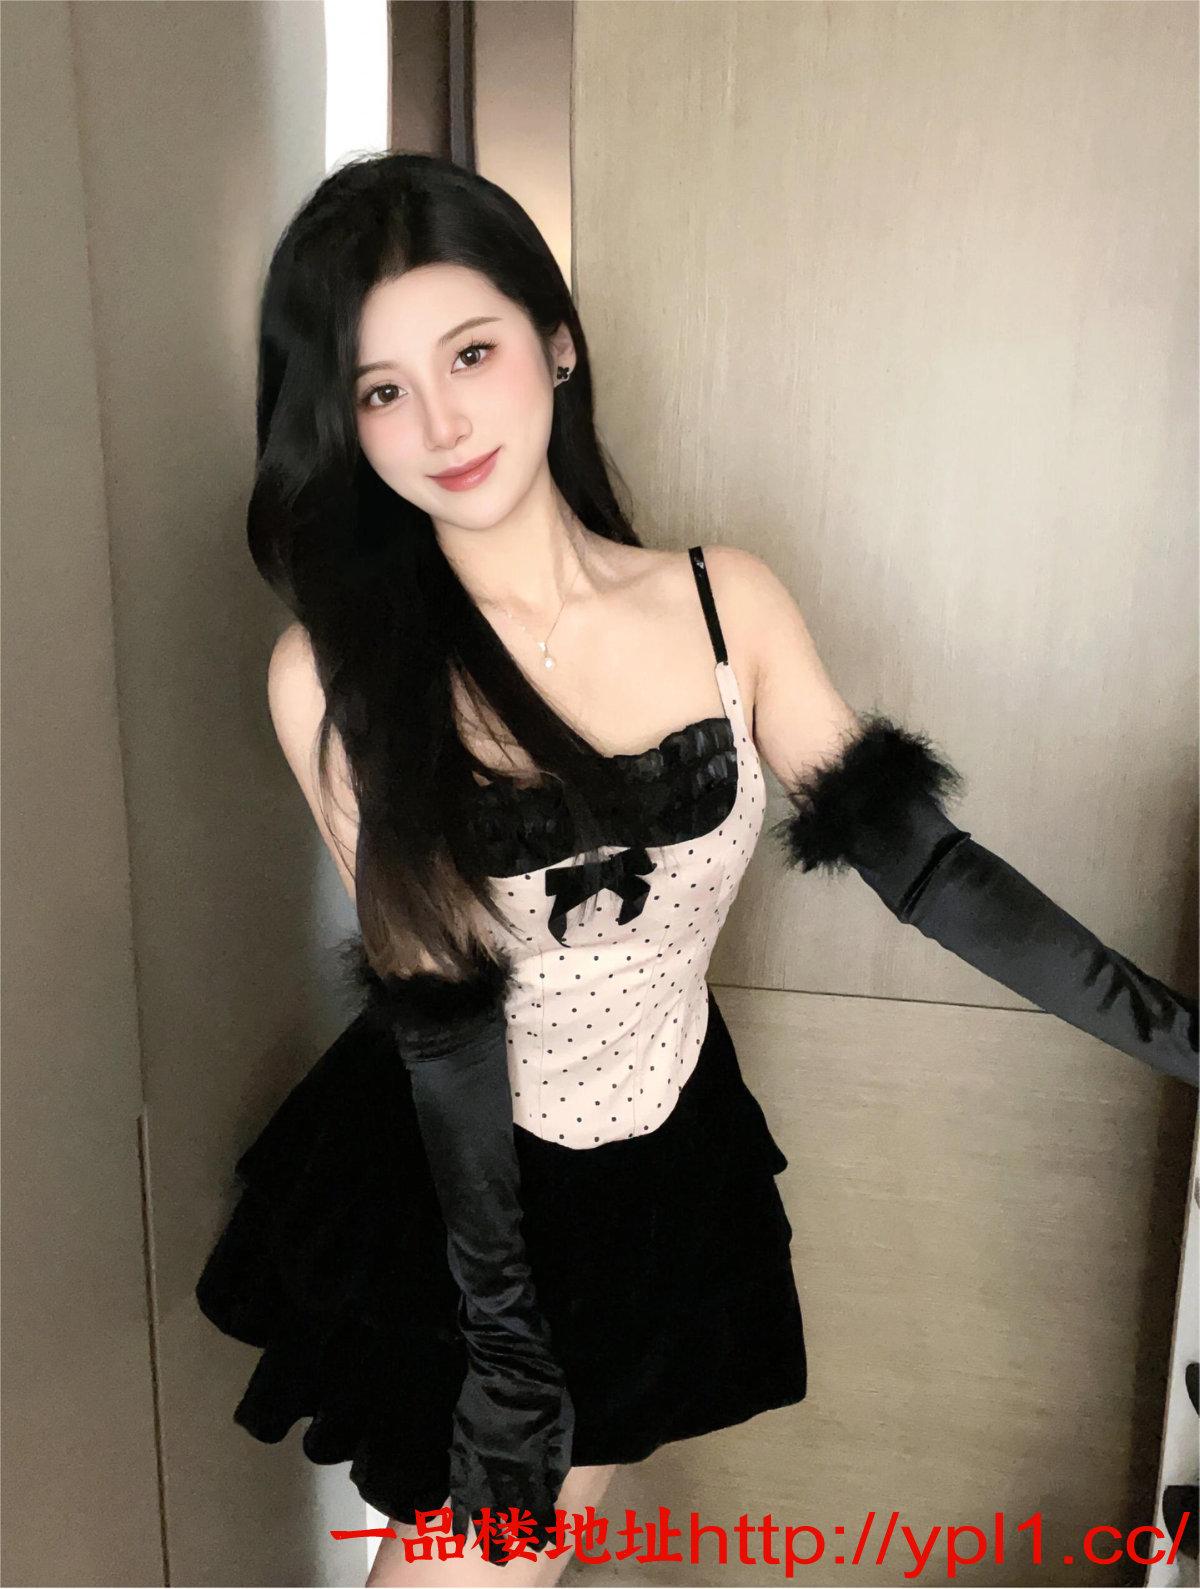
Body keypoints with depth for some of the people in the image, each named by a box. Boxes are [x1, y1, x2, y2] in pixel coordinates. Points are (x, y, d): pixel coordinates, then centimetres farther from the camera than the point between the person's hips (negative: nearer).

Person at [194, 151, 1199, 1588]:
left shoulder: (728, 604, -11)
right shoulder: (336, 673, -18)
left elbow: (914, 858, -9)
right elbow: (438, 1008, -18)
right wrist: (501, 1335, -14)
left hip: (670, 1160, 3)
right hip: (440, 1171, -2)